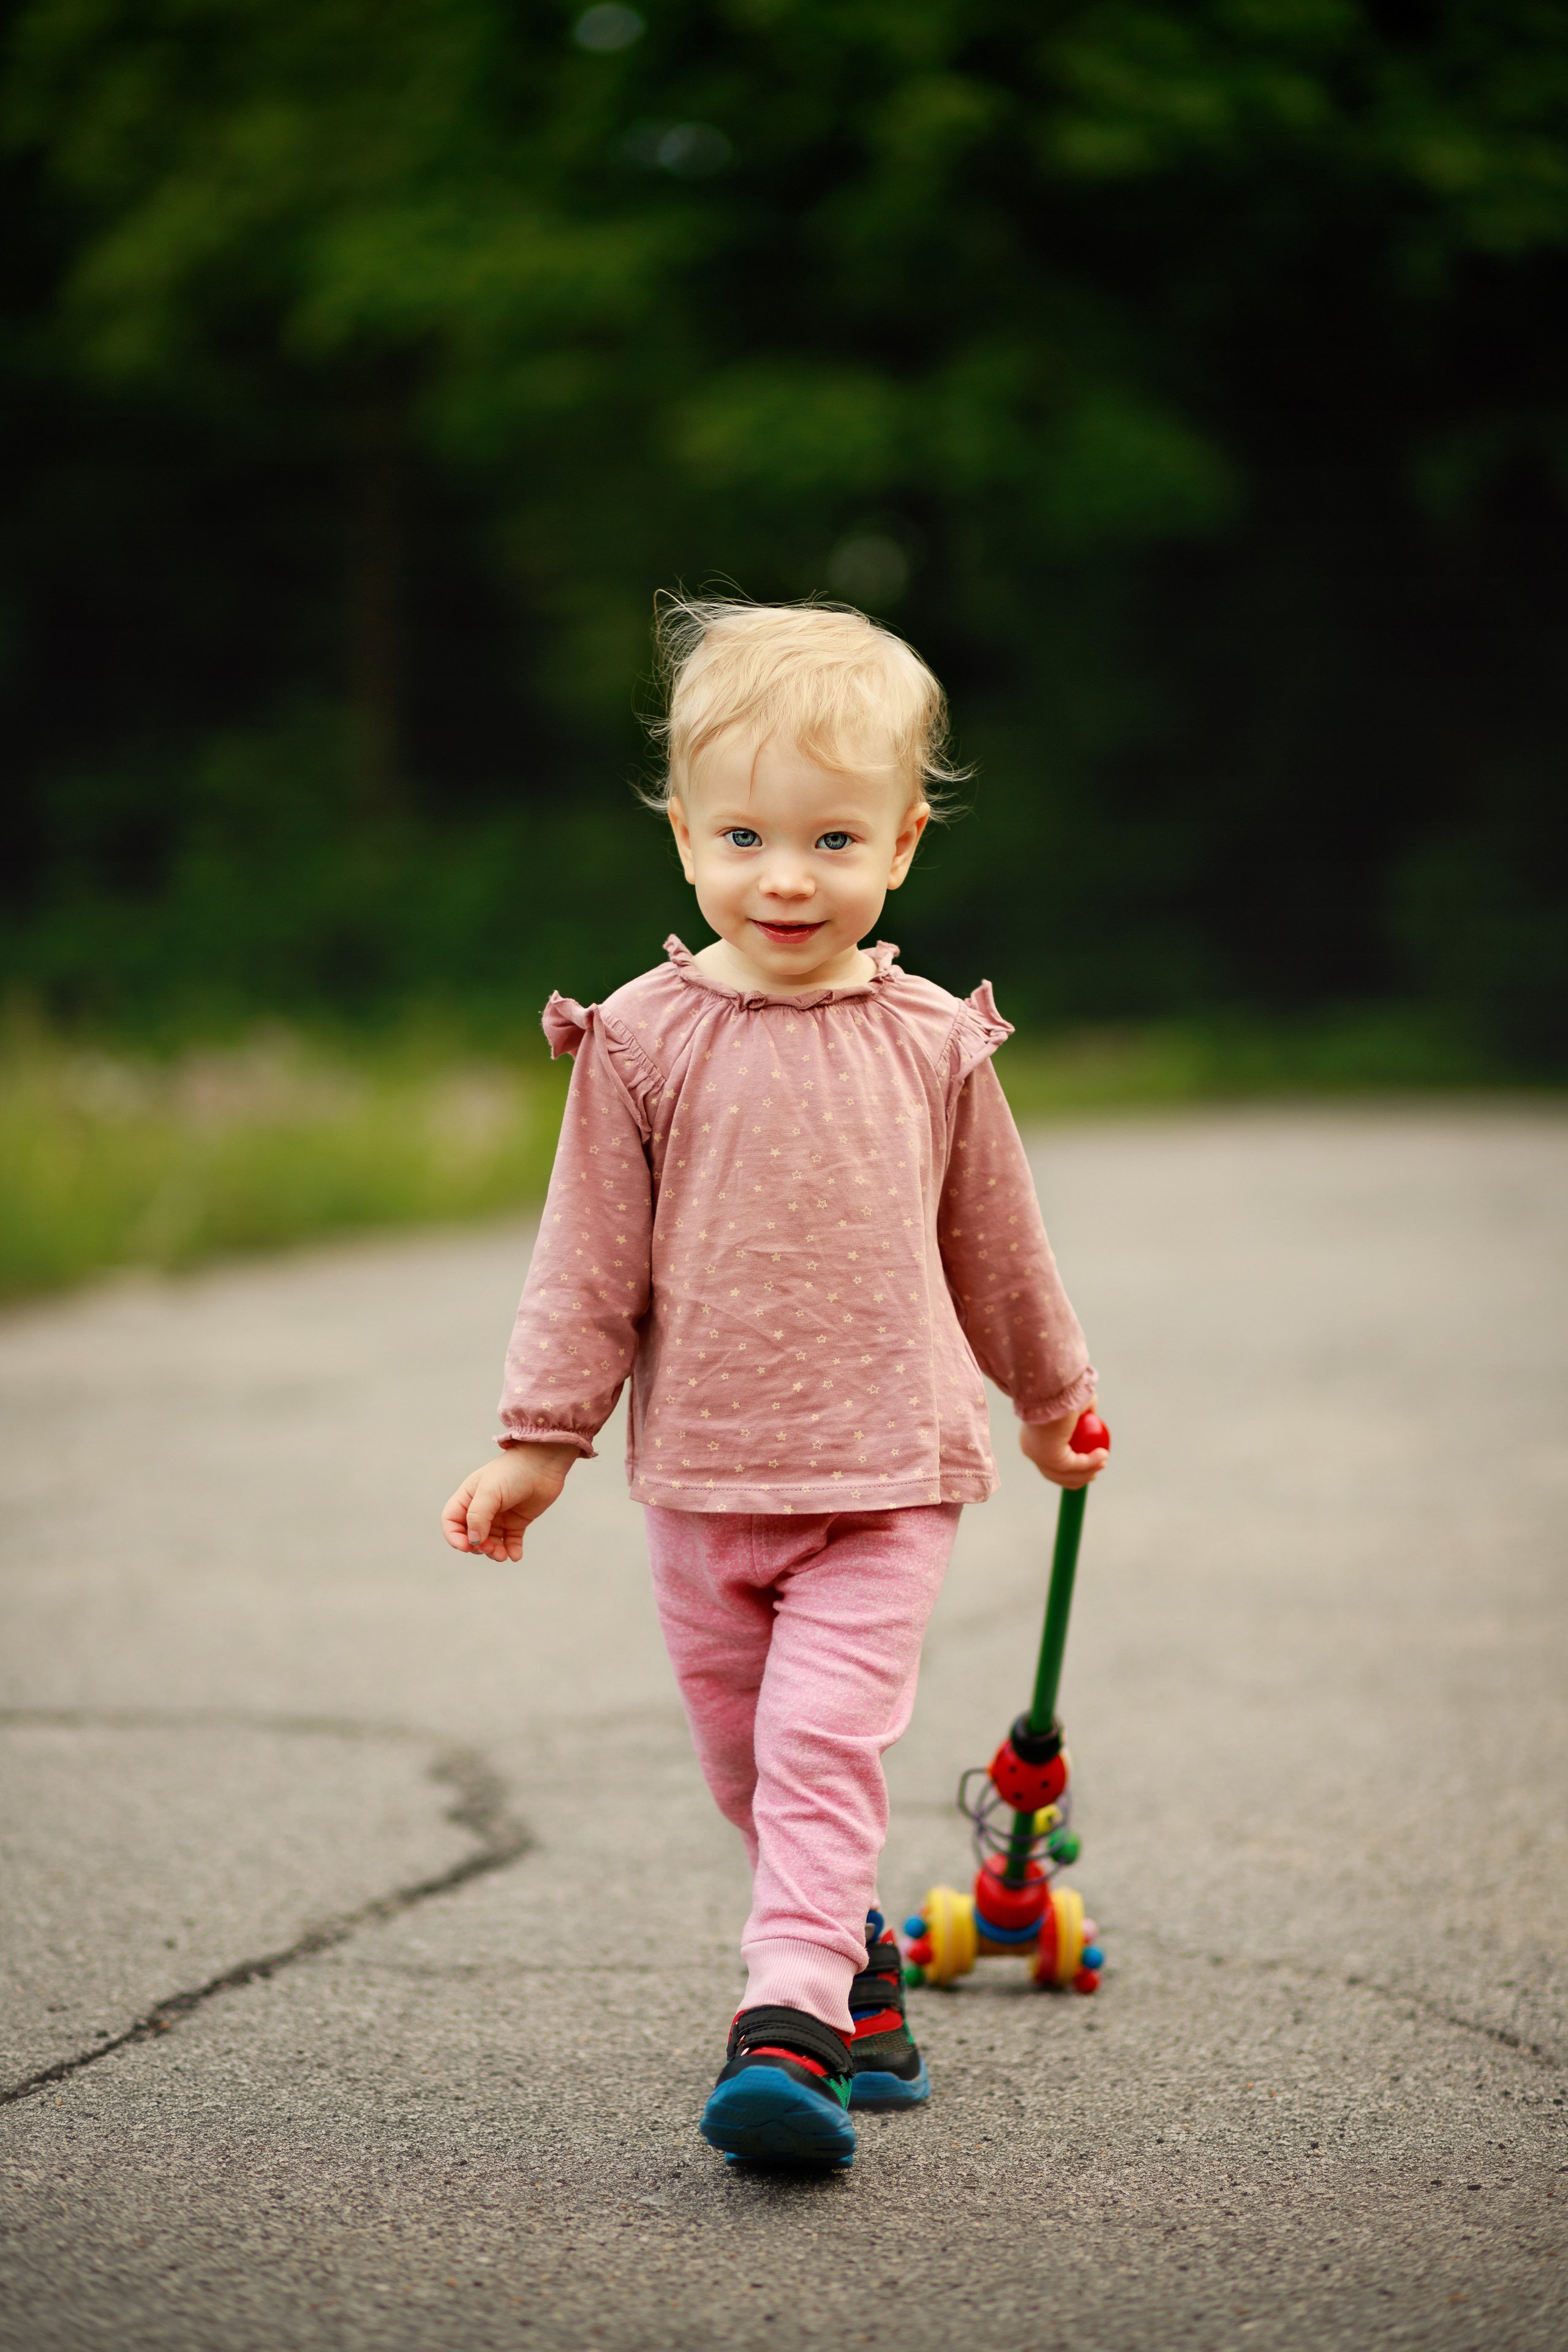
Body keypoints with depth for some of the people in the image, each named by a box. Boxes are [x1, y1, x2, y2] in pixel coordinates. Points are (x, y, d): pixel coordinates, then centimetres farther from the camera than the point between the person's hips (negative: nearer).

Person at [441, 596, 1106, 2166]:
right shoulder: (644, 1041, -4)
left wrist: (1052, 1401, 25)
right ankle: (857, 1967, 32)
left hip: (884, 1475, -2)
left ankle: (789, 2026, -20)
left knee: (822, 1746, -15)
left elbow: (993, 1243, 14)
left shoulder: (930, 1045, -1)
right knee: (746, 1765, 13)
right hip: (700, 1476, 2)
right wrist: (540, 1440, 1)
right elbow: (589, 1257, 2)